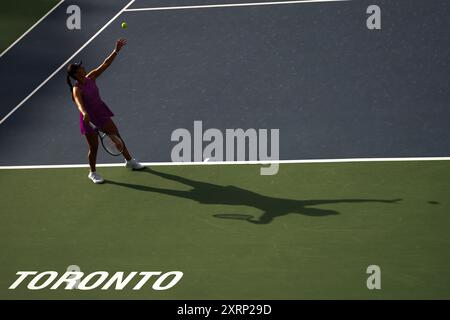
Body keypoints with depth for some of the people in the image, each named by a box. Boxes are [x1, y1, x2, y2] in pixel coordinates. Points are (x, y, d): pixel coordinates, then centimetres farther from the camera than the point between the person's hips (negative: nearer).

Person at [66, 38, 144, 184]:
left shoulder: (90, 77, -5)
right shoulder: (77, 90, -25)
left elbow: (105, 64, -5)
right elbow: (79, 104, -43)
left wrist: (116, 50, -13)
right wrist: (84, 113, -63)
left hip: (101, 114, 7)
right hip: (89, 119, -7)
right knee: (94, 147, 5)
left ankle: (129, 161, 36)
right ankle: (93, 173, 27)